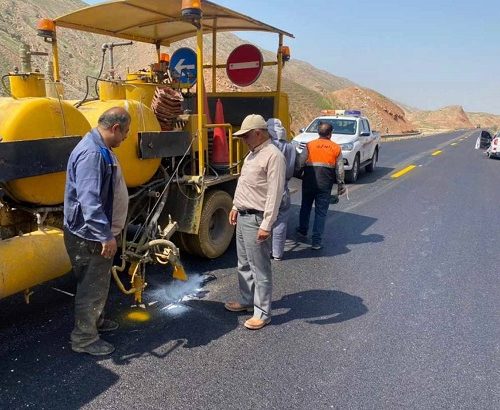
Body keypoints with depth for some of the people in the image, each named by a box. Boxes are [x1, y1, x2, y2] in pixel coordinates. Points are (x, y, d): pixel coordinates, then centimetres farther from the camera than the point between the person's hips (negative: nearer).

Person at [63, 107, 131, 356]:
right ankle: (84, 339, 18)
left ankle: (95, 320, 42)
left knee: (98, 283, 24)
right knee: (92, 287, 3)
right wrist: (105, 235, -31)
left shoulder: (101, 149, 10)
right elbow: (89, 200, -31)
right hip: (89, 235, -10)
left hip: (97, 232, 10)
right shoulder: (92, 153, -24)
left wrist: (107, 232, 27)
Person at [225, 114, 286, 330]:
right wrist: (235, 207, 19)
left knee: (260, 269, 0)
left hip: (256, 219, -10)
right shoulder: (253, 153, 14)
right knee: (244, 264, 20)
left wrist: (266, 225, -24)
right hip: (242, 216, 10)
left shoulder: (273, 156, -17)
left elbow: (275, 193, -22)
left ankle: (262, 313, 13)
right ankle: (247, 301, 36)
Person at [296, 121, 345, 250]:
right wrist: (340, 185, 12)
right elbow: (340, 170, 2)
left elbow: (300, 163, -7)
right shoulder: (336, 148, 0)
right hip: (325, 185, 0)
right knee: (321, 212, 6)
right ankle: (316, 241, 6)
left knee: (305, 206, 22)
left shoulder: (309, 145, -3)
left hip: (309, 182, 0)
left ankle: (303, 230, 37)